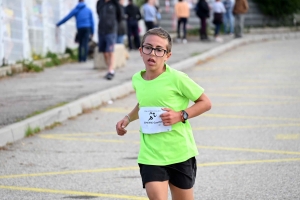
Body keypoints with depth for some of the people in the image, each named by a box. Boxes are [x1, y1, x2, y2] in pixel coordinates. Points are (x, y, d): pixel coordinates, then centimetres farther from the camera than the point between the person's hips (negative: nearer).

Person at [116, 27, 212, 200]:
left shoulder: (176, 78, -12)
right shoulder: (137, 80, 4)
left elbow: (205, 103, -4)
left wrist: (181, 115, -17)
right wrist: (128, 119, 9)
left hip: (180, 154, -3)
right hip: (150, 155, 3)